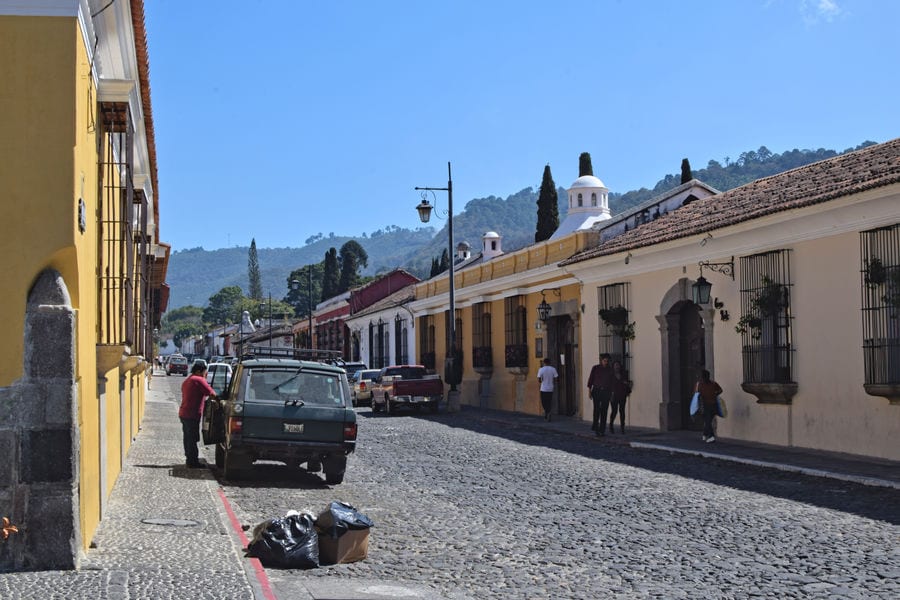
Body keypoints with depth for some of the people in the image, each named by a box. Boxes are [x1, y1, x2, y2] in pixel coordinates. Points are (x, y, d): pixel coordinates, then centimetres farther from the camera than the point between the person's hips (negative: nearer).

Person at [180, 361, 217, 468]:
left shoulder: (187, 381, 18)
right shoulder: (199, 380, -13)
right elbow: (211, 393, -12)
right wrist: (216, 398, 3)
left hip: (184, 413, 10)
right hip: (192, 415, -10)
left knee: (188, 438, 15)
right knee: (192, 439, -5)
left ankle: (189, 459, 22)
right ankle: (193, 461, -3)